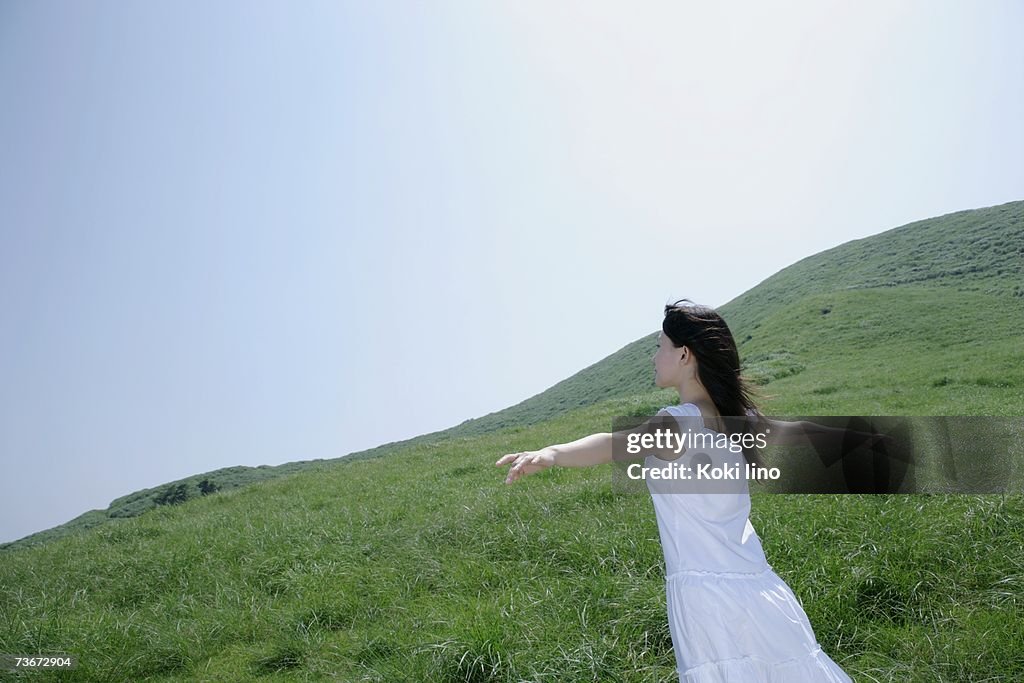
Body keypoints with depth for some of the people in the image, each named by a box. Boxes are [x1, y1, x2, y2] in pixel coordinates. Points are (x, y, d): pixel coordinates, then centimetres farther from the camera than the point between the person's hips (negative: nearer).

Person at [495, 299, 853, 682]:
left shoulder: (677, 423, -14)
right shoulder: (739, 419, 7)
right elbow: (800, 435, 25)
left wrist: (549, 454, -53)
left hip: (704, 597, -7)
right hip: (760, 590, 7)